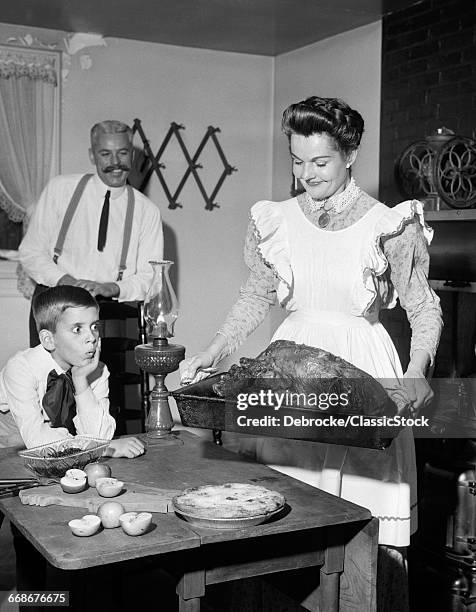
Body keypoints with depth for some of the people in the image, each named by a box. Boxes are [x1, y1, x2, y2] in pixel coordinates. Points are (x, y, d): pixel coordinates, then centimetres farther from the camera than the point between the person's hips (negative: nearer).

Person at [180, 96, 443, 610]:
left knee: (365, 522, -1)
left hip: (363, 369, -2)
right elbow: (256, 297, 14)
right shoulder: (275, 222, 4)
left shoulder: (389, 225, -5)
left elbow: (423, 307, 0)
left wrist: (417, 370, -16)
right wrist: (211, 354, 3)